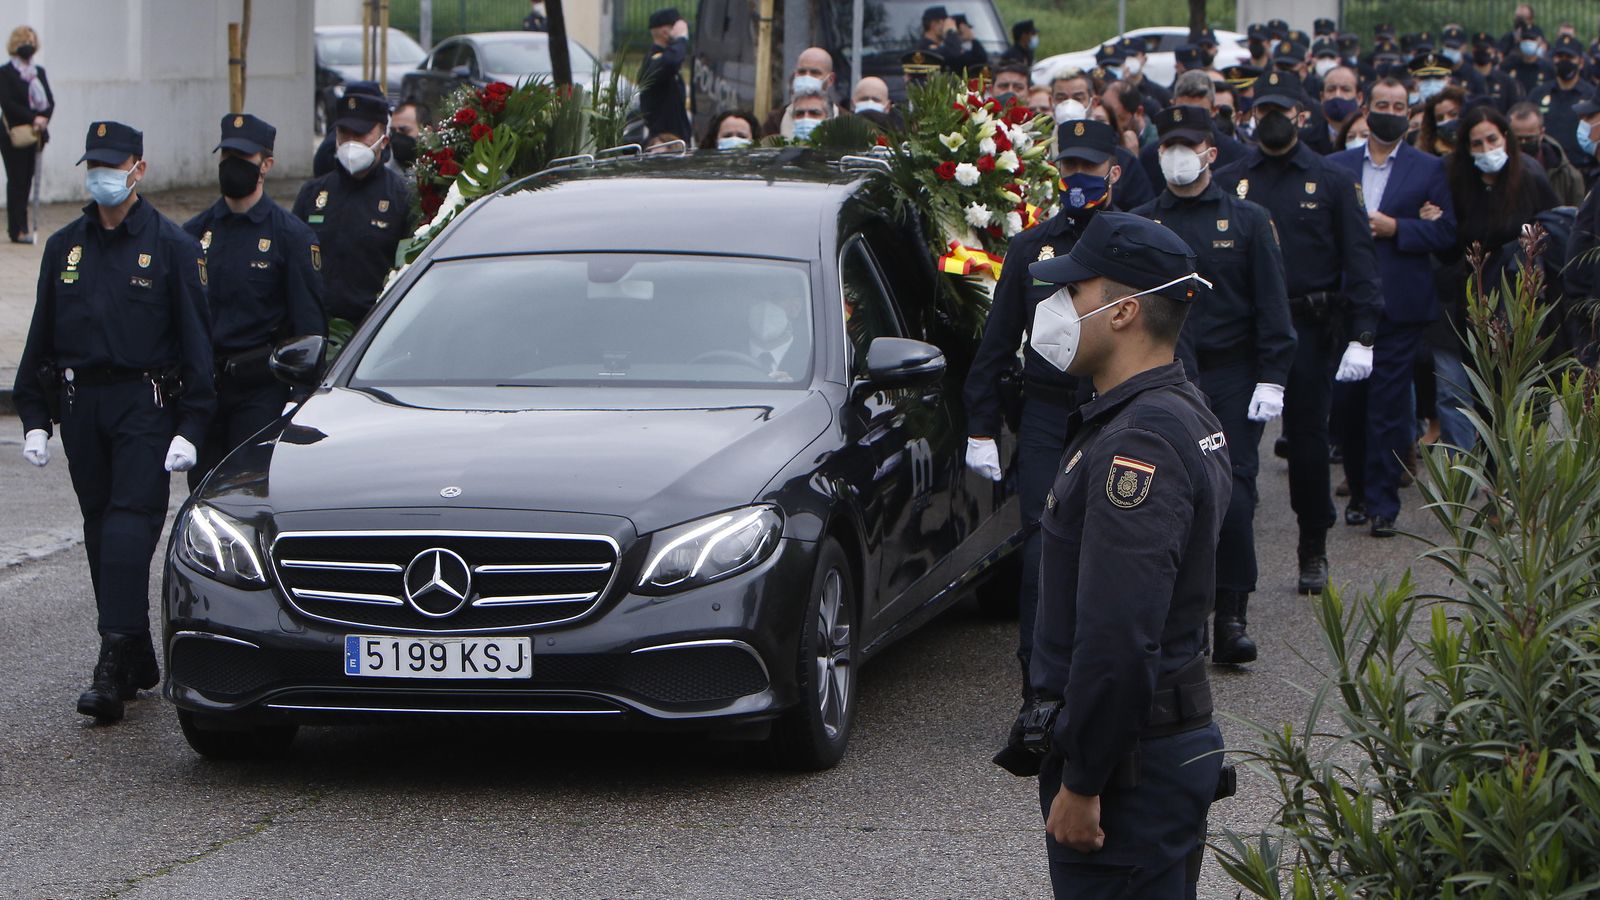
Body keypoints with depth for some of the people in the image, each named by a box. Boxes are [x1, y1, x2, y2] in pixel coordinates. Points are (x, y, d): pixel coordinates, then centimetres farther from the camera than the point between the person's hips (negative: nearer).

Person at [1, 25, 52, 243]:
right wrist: (33, 118, -21)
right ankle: (19, 229, -6)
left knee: (26, 181, 6)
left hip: (35, 135, 5)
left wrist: (43, 119, -13)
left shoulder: (39, 72, 13)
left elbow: (50, 101, 7)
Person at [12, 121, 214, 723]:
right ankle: (138, 663, 16)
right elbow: (42, 336, 16)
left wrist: (190, 427, -10)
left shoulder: (170, 246, -2)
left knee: (130, 529, -14)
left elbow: (195, 340, -3)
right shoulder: (64, 247, 12)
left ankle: (115, 667, -20)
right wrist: (34, 418, 8)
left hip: (145, 406, -5)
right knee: (101, 532, 7)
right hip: (80, 405, 5)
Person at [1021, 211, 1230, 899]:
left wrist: (1079, 785, -21)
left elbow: (1117, 641, -27)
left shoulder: (1136, 446, -21)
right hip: (1180, 735, 10)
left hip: (1130, 762, -10)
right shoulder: (1184, 415, 13)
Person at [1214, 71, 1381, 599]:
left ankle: (1314, 550, 16)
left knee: (1307, 436, 3)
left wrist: (1362, 336, -8)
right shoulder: (1228, 182, 7)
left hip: (1310, 329, -1)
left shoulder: (1330, 181, 5)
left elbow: (1359, 259, 2)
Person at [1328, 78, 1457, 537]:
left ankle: (1382, 502, -2)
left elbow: (1445, 232, -1)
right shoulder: (1337, 167, 11)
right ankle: (1358, 493, 18)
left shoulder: (1428, 170, 5)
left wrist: (1394, 228, -12)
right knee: (1348, 402, 5)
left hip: (1399, 305, -2)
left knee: (1388, 407, -6)